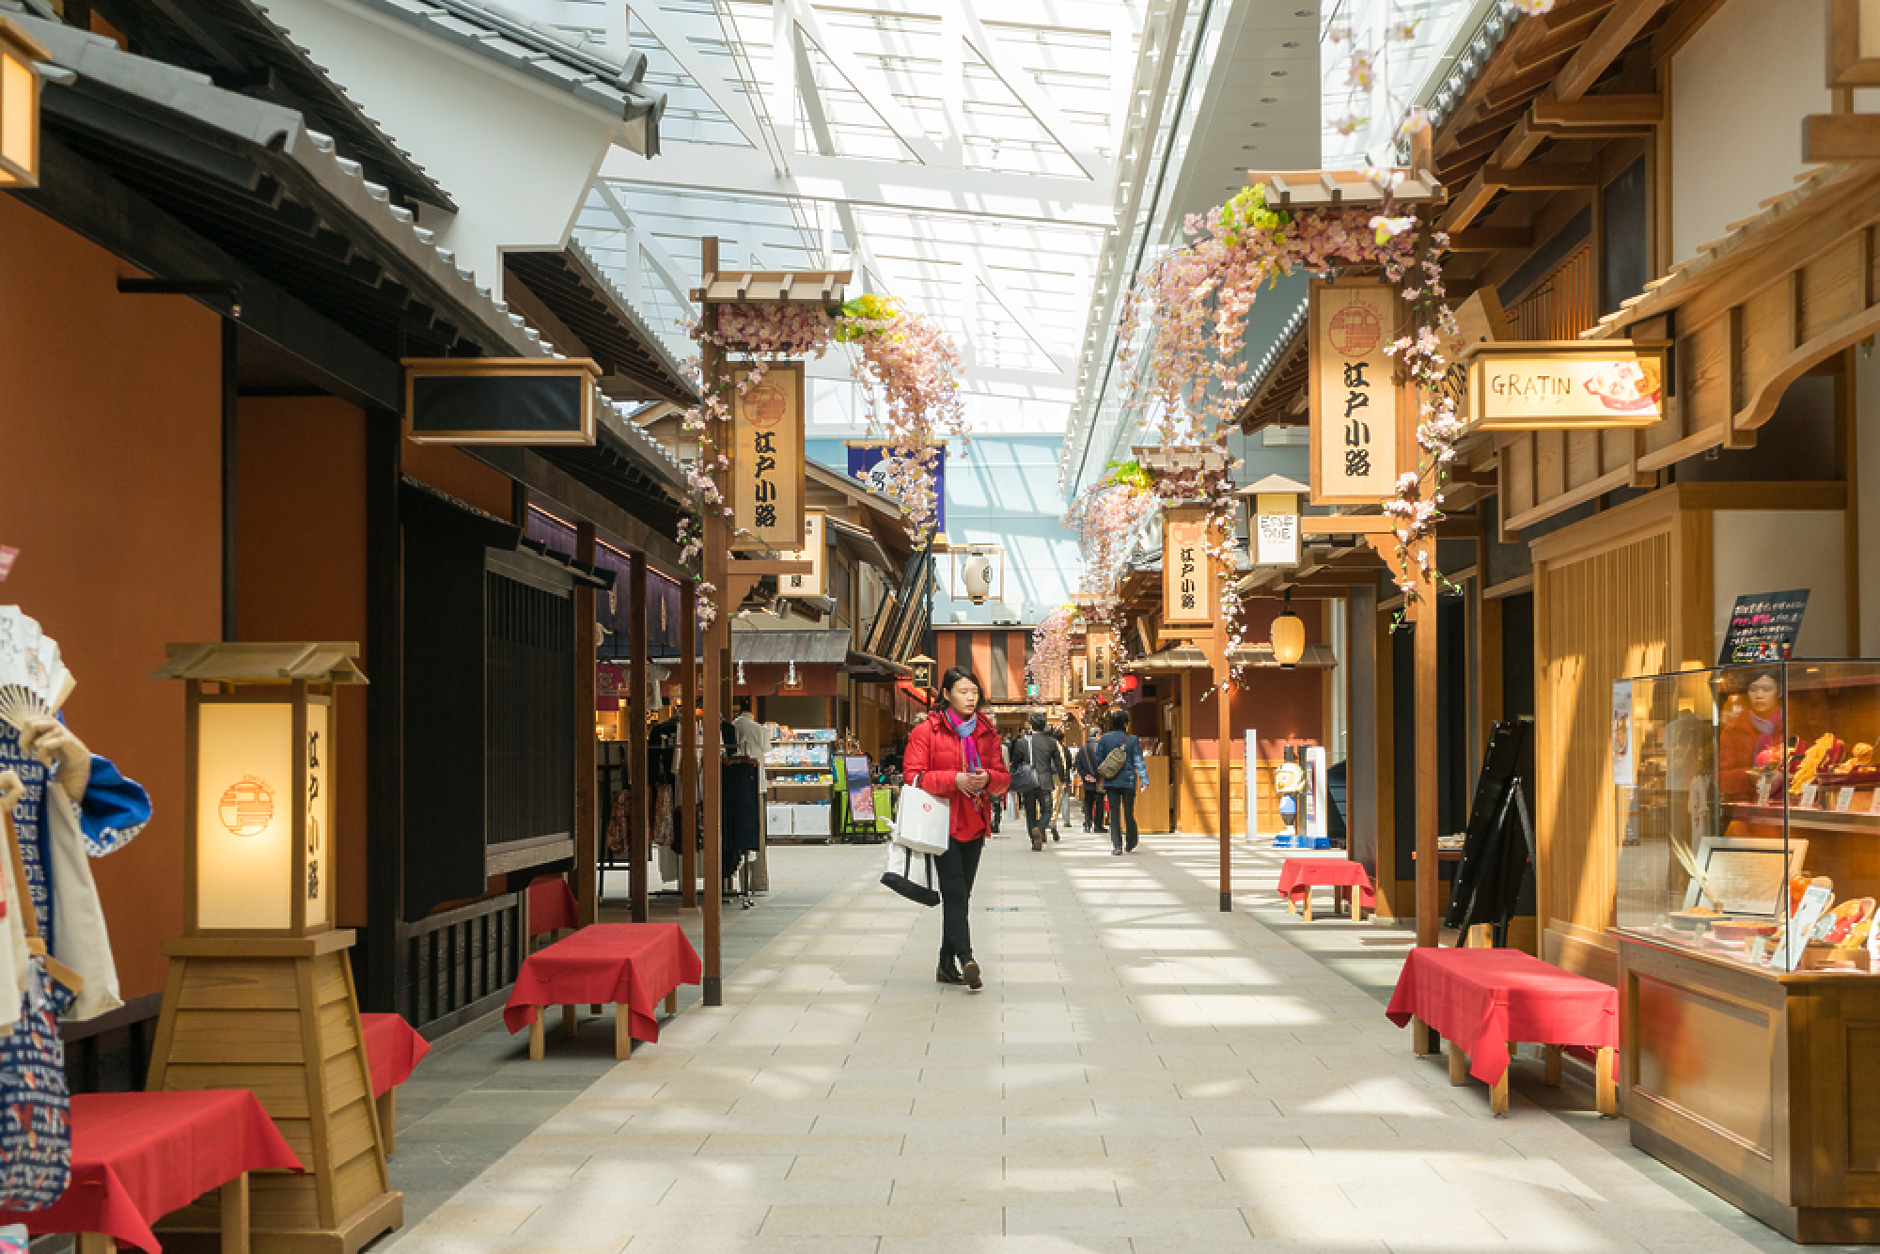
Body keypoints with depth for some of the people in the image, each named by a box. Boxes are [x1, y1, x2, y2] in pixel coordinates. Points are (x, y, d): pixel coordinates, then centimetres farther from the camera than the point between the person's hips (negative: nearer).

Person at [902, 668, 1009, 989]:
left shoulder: (987, 733, 11)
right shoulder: (926, 731, -3)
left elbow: (1004, 777, 13)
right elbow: (914, 776, -9)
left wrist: (988, 779, -11)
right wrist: (954, 779, -21)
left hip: (974, 823, 5)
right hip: (942, 823, -5)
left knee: (961, 895, 9)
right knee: (954, 891, -16)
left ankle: (947, 965, 16)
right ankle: (965, 958, -22)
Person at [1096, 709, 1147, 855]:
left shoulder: (1104, 738, 2)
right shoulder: (1132, 740, -2)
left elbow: (1098, 760, 5)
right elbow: (1139, 762, -5)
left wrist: (1098, 778, 17)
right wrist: (1143, 781, -6)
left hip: (1111, 782, 1)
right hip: (1128, 781, -1)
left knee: (1114, 814, -1)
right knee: (1129, 813, 12)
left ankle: (1117, 846, -10)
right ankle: (1131, 844, 24)